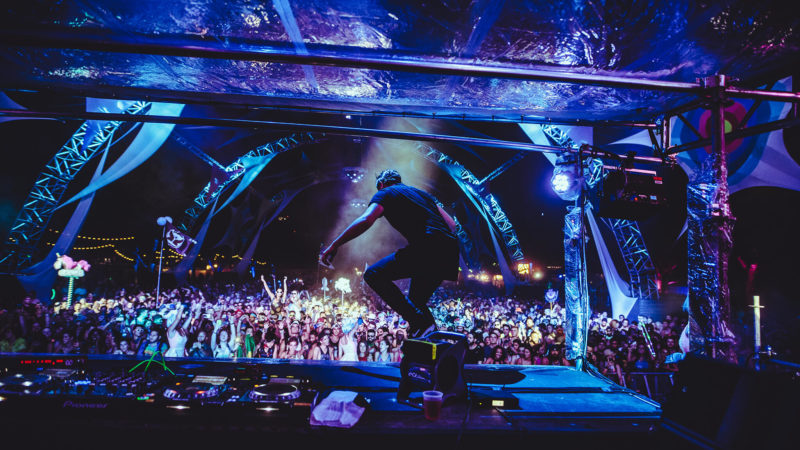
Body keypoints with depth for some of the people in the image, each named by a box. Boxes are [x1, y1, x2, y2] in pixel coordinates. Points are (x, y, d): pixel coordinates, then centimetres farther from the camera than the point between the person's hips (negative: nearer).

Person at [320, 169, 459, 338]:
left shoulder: (385, 193, 13)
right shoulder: (422, 193, 32)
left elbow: (365, 220, -8)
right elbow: (451, 224, 26)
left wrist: (334, 245, -3)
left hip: (426, 248, -8)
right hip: (449, 253, 8)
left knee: (373, 275, -3)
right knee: (415, 303, 22)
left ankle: (420, 323, -10)